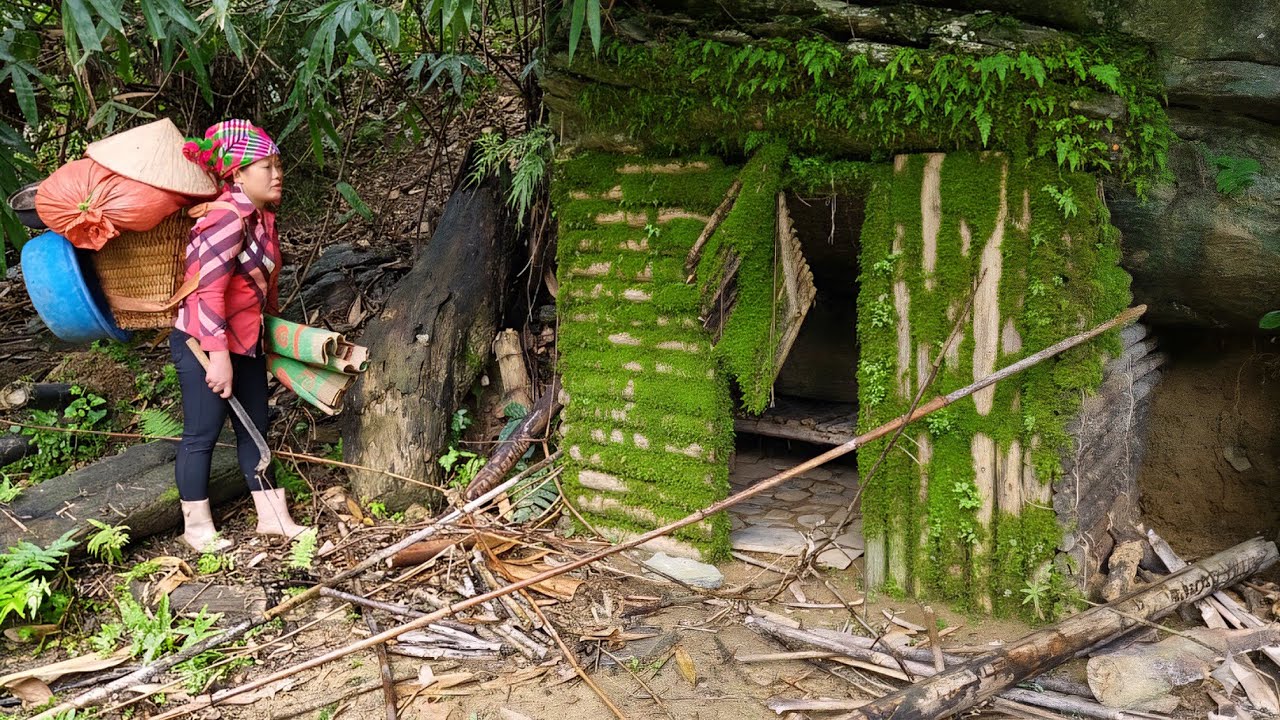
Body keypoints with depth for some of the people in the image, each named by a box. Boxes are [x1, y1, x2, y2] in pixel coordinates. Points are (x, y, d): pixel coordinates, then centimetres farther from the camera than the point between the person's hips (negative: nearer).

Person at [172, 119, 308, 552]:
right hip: (204, 343, -9)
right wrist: (219, 357, -27)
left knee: (255, 427, 14)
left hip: (246, 341, 10)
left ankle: (272, 516, 23)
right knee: (202, 433, 3)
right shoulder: (228, 217, -21)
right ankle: (196, 527, 17)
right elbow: (209, 292, -25)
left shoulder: (262, 217, 8)